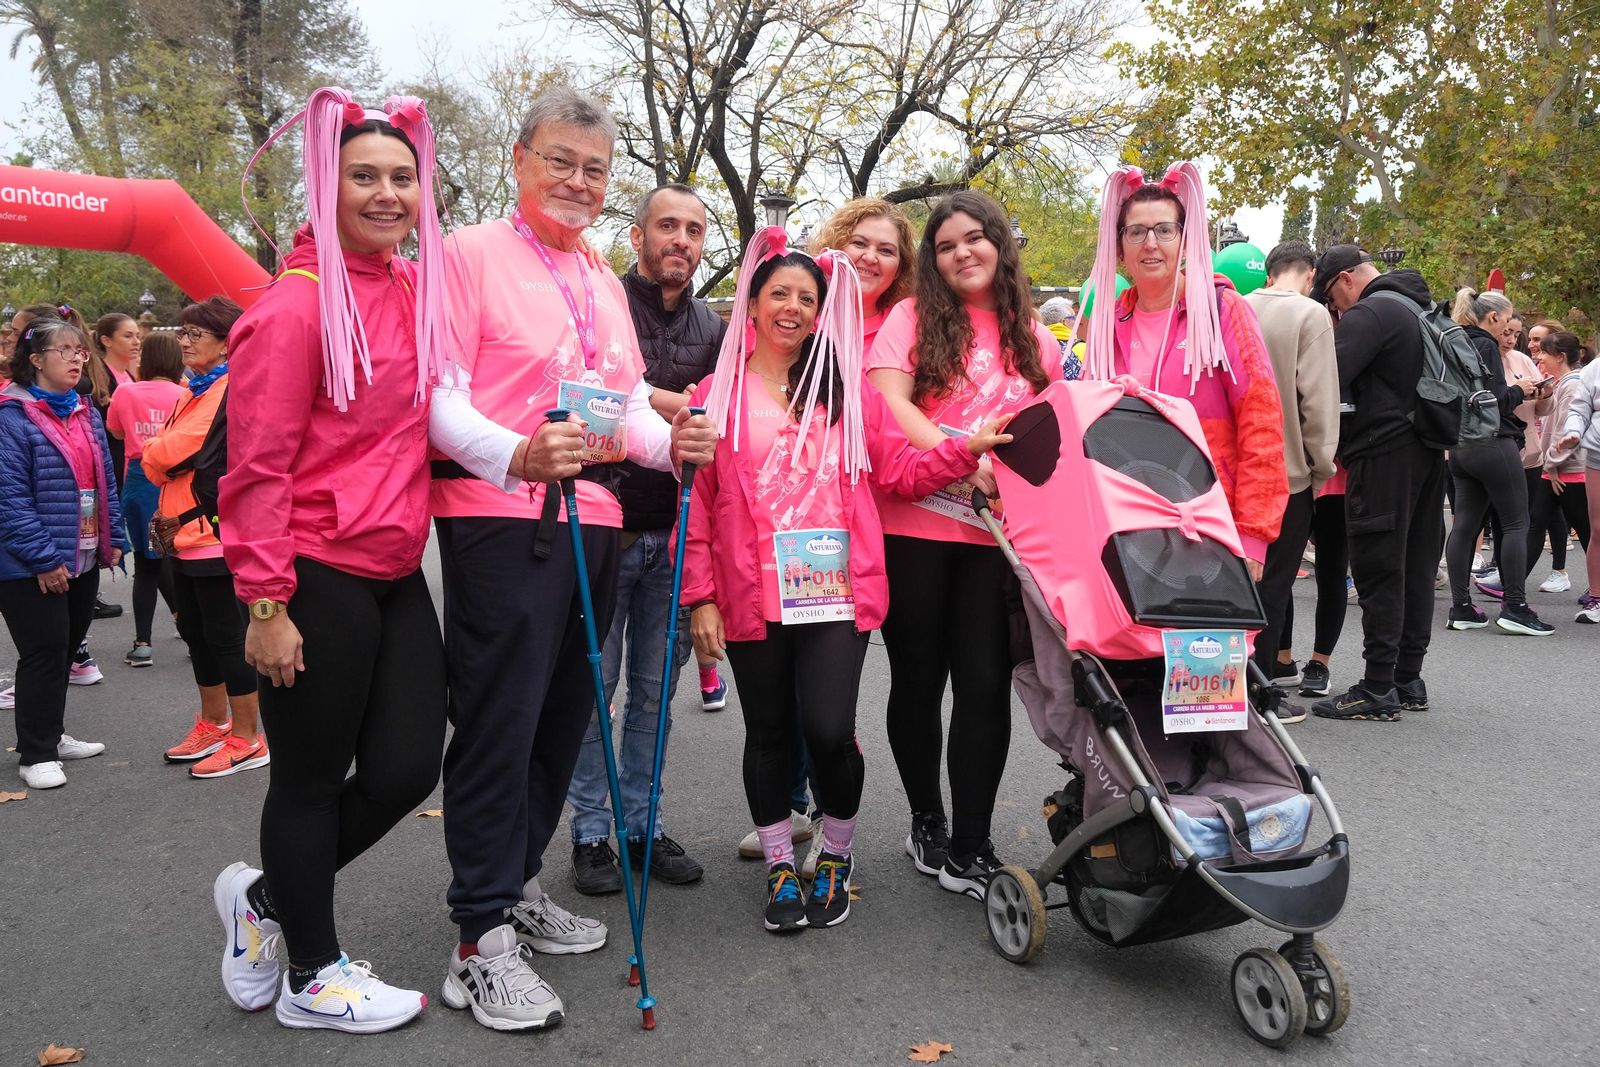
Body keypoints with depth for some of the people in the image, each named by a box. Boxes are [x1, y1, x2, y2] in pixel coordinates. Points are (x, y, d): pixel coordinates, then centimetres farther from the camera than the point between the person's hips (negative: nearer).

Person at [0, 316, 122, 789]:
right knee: (45, 651, -2)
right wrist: (43, 558, -20)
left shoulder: (86, 414, 11)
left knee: (66, 647, 17)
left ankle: (50, 734, 32)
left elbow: (104, 482, 15)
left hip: (84, 558, 8)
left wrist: (112, 539, 11)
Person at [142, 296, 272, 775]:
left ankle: (247, 739, 8)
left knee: (225, 635, -3)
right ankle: (214, 724, 32)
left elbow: (181, 448, -19)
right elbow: (166, 456, 20)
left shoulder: (232, 390, -13)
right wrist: (167, 508, 6)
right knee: (196, 632, 17)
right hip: (185, 531, 10)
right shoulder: (194, 392, 18)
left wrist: (151, 452, -1)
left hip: (216, 531, -10)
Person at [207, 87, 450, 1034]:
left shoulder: (420, 292, 9)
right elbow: (257, 468, -13)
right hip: (316, 578, -7)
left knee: (407, 769, 8)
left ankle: (265, 896, 35)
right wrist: (267, 605, -14)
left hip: (396, 575, 7)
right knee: (313, 779, 7)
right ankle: (313, 978, 28)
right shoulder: (298, 303, -12)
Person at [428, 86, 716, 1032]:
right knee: (499, 720, -5)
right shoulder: (471, 254, -1)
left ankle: (519, 887, 30)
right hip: (501, 516, -7)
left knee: (564, 714, 13)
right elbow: (439, 396, -11)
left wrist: (673, 441, -2)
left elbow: (630, 405, 20)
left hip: (593, 518, 7)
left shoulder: (604, 284, 21)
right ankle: (482, 943, 5)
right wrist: (516, 455, -29)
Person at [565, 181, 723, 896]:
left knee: (655, 686, 11)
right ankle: (590, 832, 16)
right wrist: (657, 401, -17)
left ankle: (642, 823, 23)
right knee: (593, 683, 4)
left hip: (672, 535, 4)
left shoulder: (712, 327, 12)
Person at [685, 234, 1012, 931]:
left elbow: (899, 471, 8)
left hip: (838, 589, 0)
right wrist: (701, 597, -2)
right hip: (753, 596, 0)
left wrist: (967, 448, -6)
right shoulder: (717, 394, 7)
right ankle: (780, 867, 29)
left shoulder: (847, 389, 12)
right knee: (769, 732, 10)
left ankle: (837, 856, 20)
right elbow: (695, 501, 3)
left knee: (829, 729, -9)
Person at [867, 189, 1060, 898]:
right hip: (914, 525, -2)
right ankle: (926, 821, 28)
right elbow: (888, 401, -10)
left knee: (986, 683, -2)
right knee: (918, 679, 9)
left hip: (999, 533, 2)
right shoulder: (914, 318, 4)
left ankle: (969, 848, 10)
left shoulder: (1032, 335, 14)